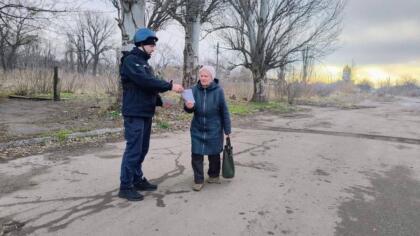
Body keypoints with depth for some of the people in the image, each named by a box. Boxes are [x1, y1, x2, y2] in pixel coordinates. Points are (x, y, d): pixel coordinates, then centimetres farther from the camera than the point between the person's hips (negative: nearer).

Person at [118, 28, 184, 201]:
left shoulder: (144, 62, 19)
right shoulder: (130, 60, -10)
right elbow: (145, 81, -23)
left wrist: (161, 101, 8)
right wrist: (169, 86, -22)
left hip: (146, 113, 9)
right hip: (134, 114, -9)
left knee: (142, 149, 14)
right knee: (133, 149, -7)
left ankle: (137, 179, 25)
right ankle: (125, 187, 2)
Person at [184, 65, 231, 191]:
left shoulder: (218, 91, -11)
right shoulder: (195, 89, -6)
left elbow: (224, 111, -6)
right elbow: (190, 110, -2)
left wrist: (227, 129, -4)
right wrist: (188, 106, -26)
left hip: (214, 130, -1)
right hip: (197, 129, 2)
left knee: (214, 154, 13)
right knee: (196, 155, 0)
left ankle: (214, 175, 35)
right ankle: (198, 180, 13)